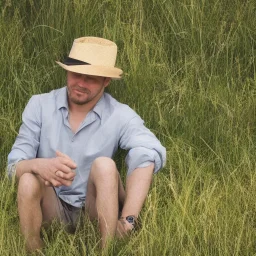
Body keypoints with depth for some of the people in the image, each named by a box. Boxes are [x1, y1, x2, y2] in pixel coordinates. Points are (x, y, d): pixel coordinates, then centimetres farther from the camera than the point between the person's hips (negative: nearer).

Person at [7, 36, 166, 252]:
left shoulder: (120, 116, -12)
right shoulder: (40, 105, -5)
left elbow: (149, 155, -33)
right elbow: (14, 166, -9)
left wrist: (127, 220, -45)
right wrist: (38, 165, -35)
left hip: (97, 209, -1)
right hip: (52, 209, 1)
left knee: (104, 165, -29)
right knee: (28, 181, -30)